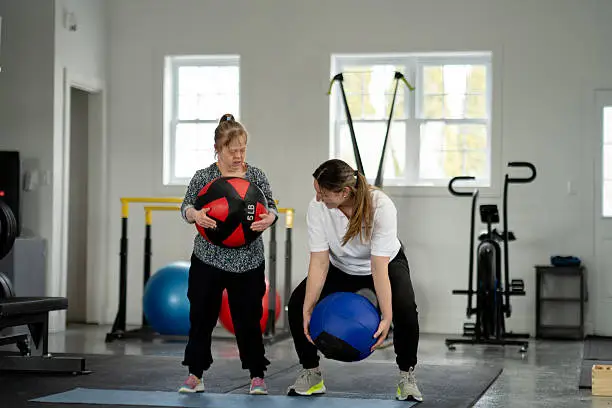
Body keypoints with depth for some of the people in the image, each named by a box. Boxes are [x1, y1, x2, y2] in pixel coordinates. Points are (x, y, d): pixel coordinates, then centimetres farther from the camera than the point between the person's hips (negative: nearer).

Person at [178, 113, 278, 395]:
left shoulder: (256, 176, 2)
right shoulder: (203, 177, -2)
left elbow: (270, 207, 0)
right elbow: (186, 206, -4)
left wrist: (269, 217, -24)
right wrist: (195, 214, -27)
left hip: (248, 262, 0)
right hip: (208, 259, 0)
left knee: (248, 319, 4)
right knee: (202, 317, 6)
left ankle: (257, 375, 16)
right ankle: (195, 374, 18)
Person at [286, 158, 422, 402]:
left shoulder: (381, 207, -37)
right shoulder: (317, 208, -29)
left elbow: (379, 268, -39)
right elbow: (319, 263, -27)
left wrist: (386, 318, -45)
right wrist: (308, 309, -35)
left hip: (387, 262, -3)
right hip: (341, 267, 3)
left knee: (405, 309, -31)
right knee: (297, 304, -16)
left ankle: (407, 376, -8)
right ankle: (311, 374, 4)